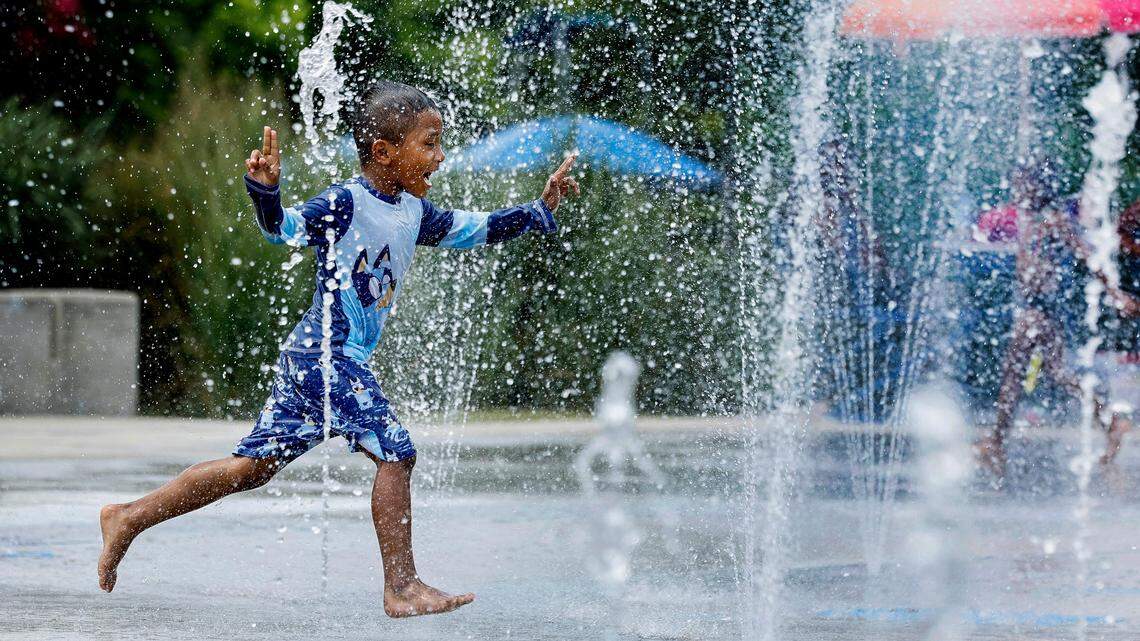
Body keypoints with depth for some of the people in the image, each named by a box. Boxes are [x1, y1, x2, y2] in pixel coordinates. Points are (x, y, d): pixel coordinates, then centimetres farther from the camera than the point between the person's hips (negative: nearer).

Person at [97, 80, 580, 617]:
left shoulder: (415, 212, 12)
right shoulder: (345, 203, -14)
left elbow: (473, 231, 25)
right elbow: (284, 228, -24)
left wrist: (539, 210, 22)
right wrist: (265, 189, -42)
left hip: (309, 359, 9)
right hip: (326, 355, -9)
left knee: (255, 465, 11)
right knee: (395, 452, -10)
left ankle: (129, 517, 15)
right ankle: (402, 589, -5)